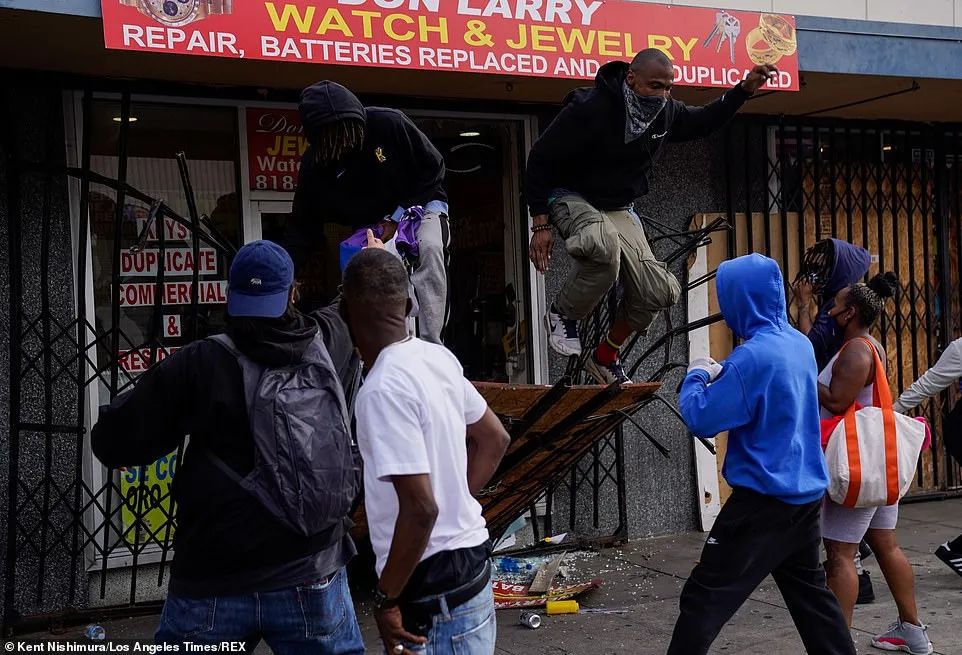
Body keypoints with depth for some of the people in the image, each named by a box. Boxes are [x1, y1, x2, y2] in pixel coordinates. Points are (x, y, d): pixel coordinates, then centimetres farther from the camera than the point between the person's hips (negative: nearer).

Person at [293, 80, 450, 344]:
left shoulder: (389, 123, -24)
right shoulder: (314, 164, -14)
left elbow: (433, 167, -11)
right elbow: (304, 225, -5)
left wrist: (398, 218, -16)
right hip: (372, 225, 3)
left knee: (429, 248, -33)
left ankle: (430, 347, -36)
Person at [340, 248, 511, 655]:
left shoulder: (383, 389, -22)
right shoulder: (438, 358, 3)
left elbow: (420, 508, -25)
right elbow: (494, 440, 15)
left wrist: (386, 598, -15)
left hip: (431, 587, -8)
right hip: (469, 558, 8)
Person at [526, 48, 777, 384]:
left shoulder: (666, 112, -5)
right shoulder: (589, 108, -25)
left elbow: (703, 121, 18)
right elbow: (541, 159, -18)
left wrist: (744, 89, 4)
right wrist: (541, 224, -20)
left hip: (619, 208, 6)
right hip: (571, 197, -6)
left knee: (657, 292, -6)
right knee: (604, 247, -42)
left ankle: (604, 357, 17)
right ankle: (562, 315, -13)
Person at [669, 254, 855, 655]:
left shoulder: (753, 356, -21)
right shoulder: (799, 344, 6)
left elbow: (701, 420, -18)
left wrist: (696, 377, 0)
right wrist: (720, 374, 10)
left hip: (764, 501, -9)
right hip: (805, 494, 9)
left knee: (704, 599, -3)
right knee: (810, 593, 21)